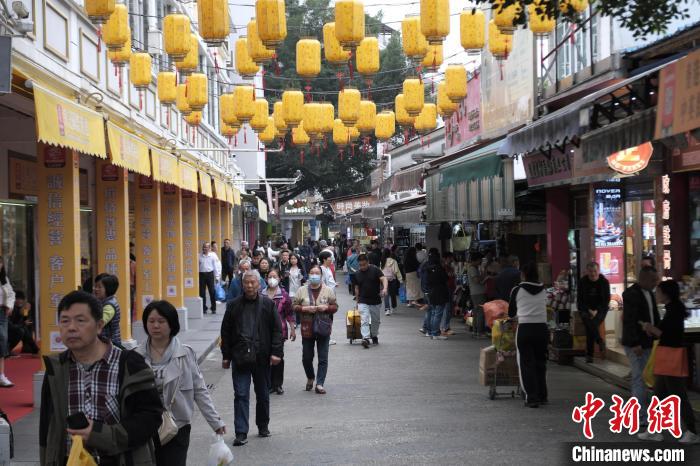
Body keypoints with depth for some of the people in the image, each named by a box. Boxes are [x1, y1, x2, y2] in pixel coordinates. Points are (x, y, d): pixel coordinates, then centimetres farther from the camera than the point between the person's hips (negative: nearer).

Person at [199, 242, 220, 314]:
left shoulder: (213, 255, 1)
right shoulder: (199, 256, 2)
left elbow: (215, 266, 4)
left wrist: (217, 276, 2)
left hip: (210, 274, -1)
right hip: (201, 274, 1)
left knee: (212, 292, -1)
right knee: (202, 292, 4)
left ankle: (213, 308, 8)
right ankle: (204, 308, 13)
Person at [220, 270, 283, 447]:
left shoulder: (268, 304, 2)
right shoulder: (234, 305, 5)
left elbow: (277, 329, 2)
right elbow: (226, 332, 8)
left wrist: (276, 352, -8)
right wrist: (226, 356, 3)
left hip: (262, 357, 0)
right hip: (240, 357, 0)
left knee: (263, 394, 13)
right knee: (241, 395, -5)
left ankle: (263, 426, 30)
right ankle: (241, 433, -5)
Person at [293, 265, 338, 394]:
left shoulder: (328, 291, 2)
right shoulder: (302, 290, 3)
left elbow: (335, 306, 6)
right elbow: (294, 306, 4)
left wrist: (326, 307, -14)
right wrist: (304, 309, -14)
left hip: (323, 329, -1)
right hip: (307, 329, 1)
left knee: (323, 358, -2)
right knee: (306, 357, 9)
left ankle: (320, 384, 3)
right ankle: (310, 378, 35)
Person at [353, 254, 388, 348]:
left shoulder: (375, 270, -7)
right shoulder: (357, 274, 3)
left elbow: (383, 279, -17)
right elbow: (356, 288, 12)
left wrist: (385, 288, -37)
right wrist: (357, 301, 14)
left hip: (376, 301, 0)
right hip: (363, 302, 0)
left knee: (375, 320, 14)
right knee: (364, 321, -14)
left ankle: (374, 336, 34)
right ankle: (365, 338, -22)